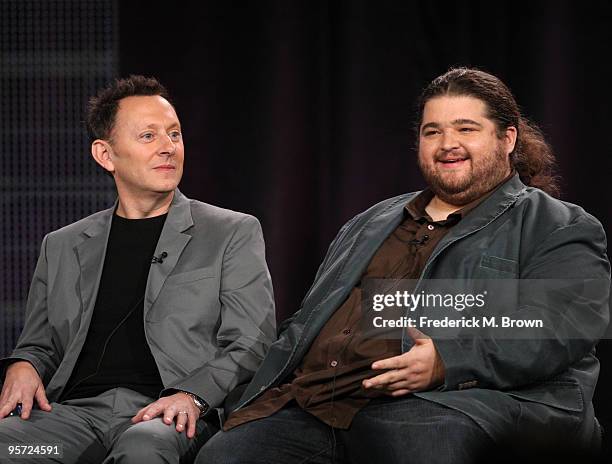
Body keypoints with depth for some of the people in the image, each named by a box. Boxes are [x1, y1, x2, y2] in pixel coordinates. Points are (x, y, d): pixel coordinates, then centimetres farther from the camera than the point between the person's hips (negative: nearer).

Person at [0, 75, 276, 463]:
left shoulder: (234, 233, 12)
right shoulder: (63, 247, 23)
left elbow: (250, 345, 5)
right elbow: (41, 344, 27)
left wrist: (193, 395, -15)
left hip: (167, 416, -3)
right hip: (76, 409, 3)